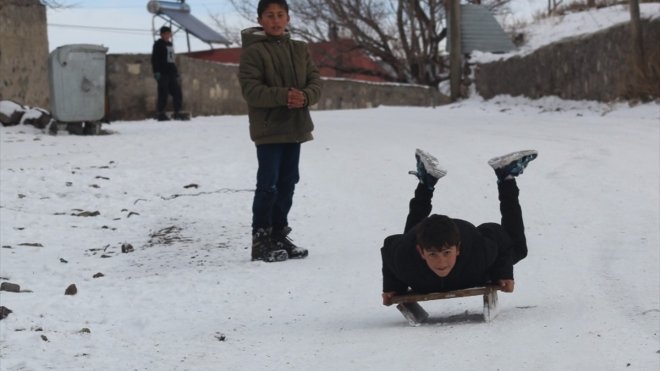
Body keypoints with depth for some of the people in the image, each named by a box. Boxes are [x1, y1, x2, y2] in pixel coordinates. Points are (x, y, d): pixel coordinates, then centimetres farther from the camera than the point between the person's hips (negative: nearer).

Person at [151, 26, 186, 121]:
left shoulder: (170, 44, 21)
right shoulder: (158, 44, -2)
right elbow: (154, 59, -9)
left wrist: (176, 73, 23)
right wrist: (156, 72, -18)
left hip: (171, 73, 7)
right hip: (163, 73, -7)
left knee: (177, 93, 3)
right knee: (163, 93, -9)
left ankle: (177, 113, 9)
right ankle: (160, 113, -4)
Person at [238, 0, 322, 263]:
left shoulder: (300, 49, 10)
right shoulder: (253, 52, -8)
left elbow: (315, 82, 7)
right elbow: (251, 89, -16)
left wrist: (305, 97, -16)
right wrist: (284, 95, -26)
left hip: (295, 128, 6)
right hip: (268, 129, -6)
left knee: (287, 183, 12)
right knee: (268, 185, -8)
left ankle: (279, 236, 23)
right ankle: (261, 241, -1)